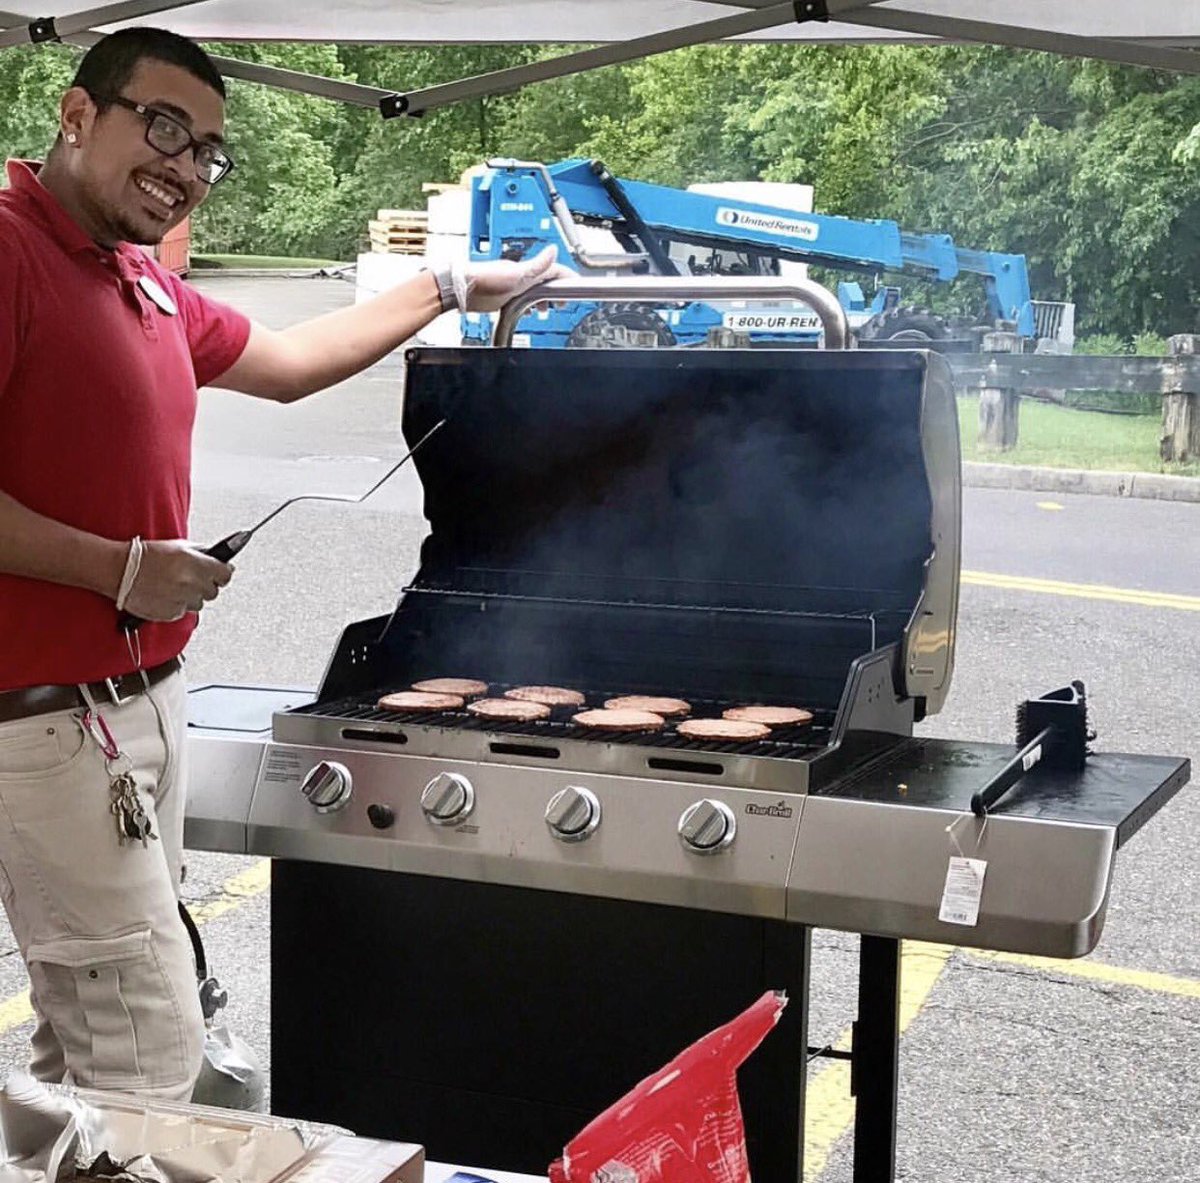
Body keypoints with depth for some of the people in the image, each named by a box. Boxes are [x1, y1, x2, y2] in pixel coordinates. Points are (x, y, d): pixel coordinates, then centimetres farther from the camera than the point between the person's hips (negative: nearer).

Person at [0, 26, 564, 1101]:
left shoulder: (147, 287, 15)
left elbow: (285, 361, 29)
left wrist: (451, 288, 33)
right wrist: (121, 567, -20)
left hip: (144, 697, 10)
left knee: (87, 1033, 17)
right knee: (153, 1053, -8)